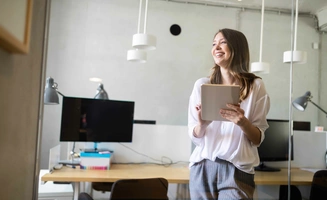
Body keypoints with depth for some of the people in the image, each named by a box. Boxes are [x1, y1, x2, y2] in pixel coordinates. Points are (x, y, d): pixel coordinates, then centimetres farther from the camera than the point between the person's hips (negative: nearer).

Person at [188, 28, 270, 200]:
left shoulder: (256, 86, -2)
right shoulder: (202, 84, 2)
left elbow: (258, 139, 0)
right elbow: (194, 136, 4)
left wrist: (242, 122, -19)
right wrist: (201, 124, -17)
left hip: (237, 170, -1)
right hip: (203, 167, 2)